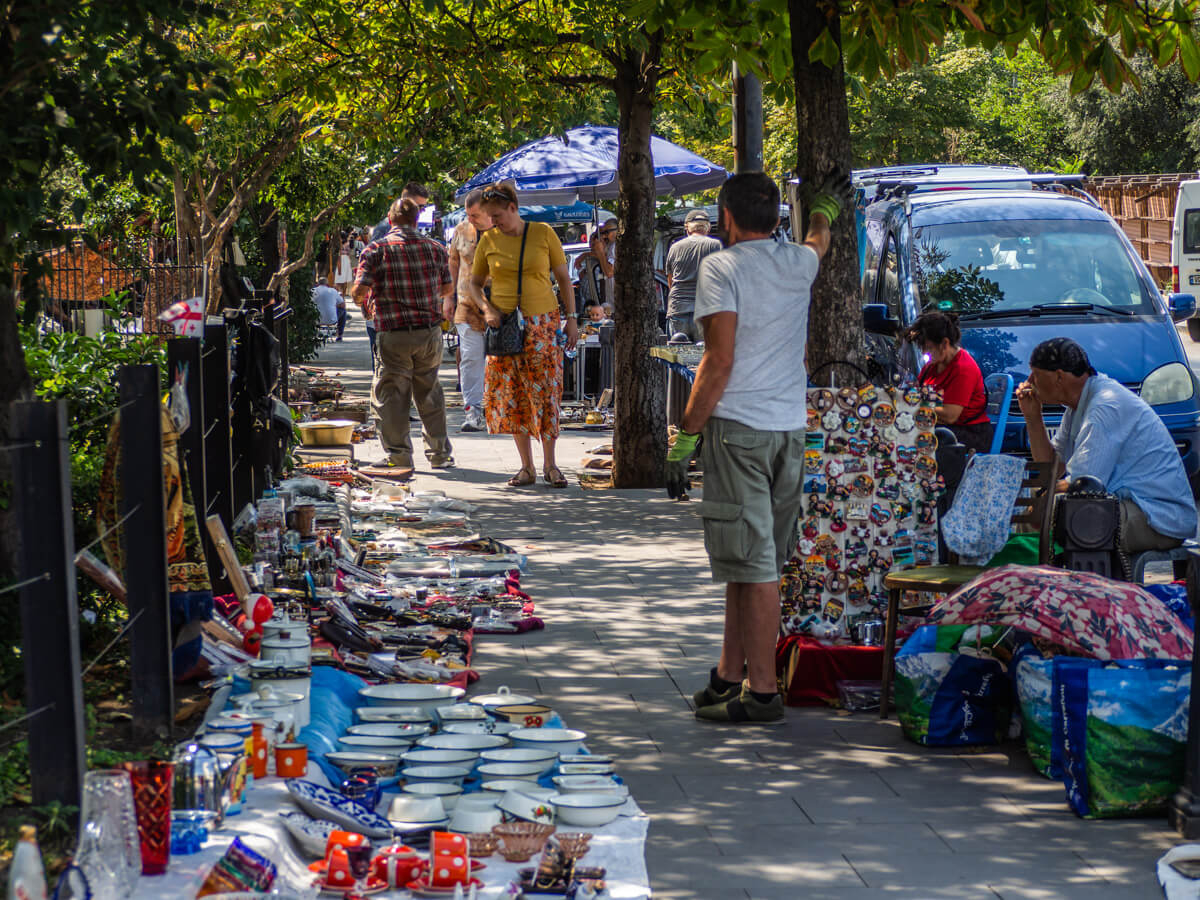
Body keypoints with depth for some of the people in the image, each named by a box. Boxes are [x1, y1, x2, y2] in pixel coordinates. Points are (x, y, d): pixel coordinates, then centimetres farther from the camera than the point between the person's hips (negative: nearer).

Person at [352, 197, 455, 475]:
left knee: (392, 395, 6)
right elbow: (448, 289, 13)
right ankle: (439, 453, 23)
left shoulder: (375, 250, -6)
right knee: (429, 393, 17)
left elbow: (360, 291, -13)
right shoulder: (435, 248, 3)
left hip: (393, 334, -3)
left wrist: (365, 296, 11)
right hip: (429, 332, 3)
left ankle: (400, 457, 3)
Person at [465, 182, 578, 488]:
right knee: (511, 395, 0)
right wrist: (487, 308, -6)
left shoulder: (543, 233, -1)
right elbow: (474, 283, 12)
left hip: (542, 323, -2)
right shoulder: (489, 240, 3)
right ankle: (527, 466, 7)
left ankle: (550, 464, 7)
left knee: (546, 393, -3)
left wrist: (571, 319, -1)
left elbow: (563, 278, 4)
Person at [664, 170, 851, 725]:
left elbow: (720, 361, -14)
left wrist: (685, 436, -11)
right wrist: (827, 207, 59)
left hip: (738, 427, -7)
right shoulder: (797, 263, 11)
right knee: (753, 560, 13)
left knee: (753, 564, -6)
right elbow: (818, 240, 37)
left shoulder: (721, 267, -8)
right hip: (790, 428, 7)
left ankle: (762, 692, -4)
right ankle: (730, 674, 20)